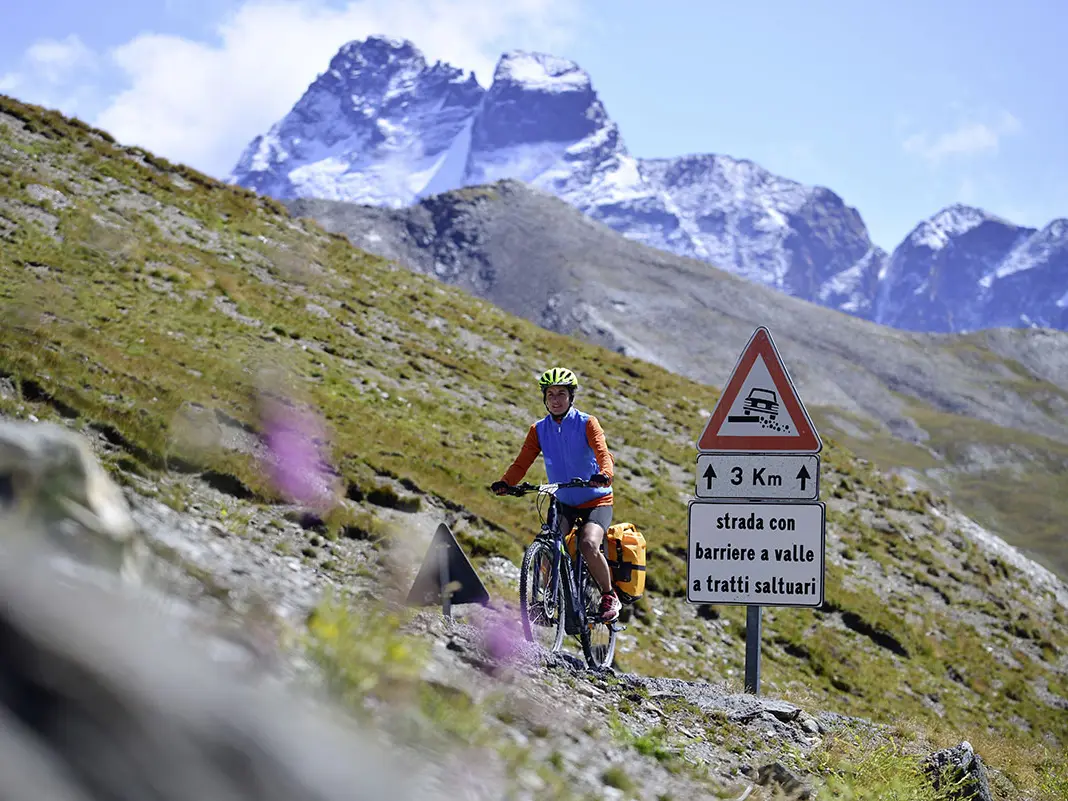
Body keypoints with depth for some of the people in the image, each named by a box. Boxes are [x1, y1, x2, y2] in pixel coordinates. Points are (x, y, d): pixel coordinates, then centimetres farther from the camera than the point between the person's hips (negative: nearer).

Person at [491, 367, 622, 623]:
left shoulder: (587, 423, -9)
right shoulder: (538, 430, 1)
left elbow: (603, 454, -24)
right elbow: (522, 463, -7)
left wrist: (604, 474, -46)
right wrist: (505, 483, -27)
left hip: (596, 500, -4)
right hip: (563, 503, 4)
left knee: (589, 545, -27)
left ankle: (610, 596, -6)